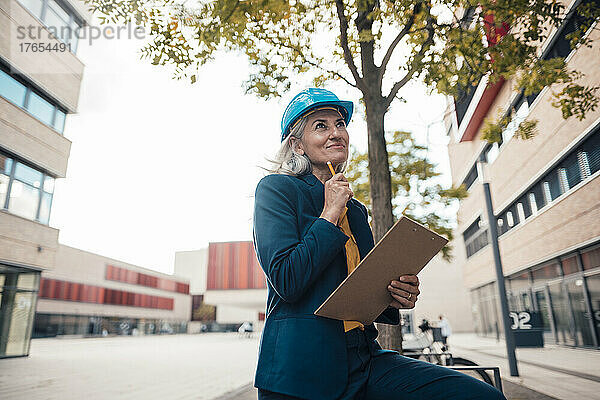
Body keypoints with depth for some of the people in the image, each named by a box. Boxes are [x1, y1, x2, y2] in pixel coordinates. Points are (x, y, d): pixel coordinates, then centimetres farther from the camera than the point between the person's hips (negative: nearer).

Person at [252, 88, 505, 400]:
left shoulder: (355, 210, 15)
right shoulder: (276, 189, -3)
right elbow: (287, 281, -15)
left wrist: (393, 298, -2)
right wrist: (330, 214, -9)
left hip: (363, 361, 5)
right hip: (302, 368, -4)